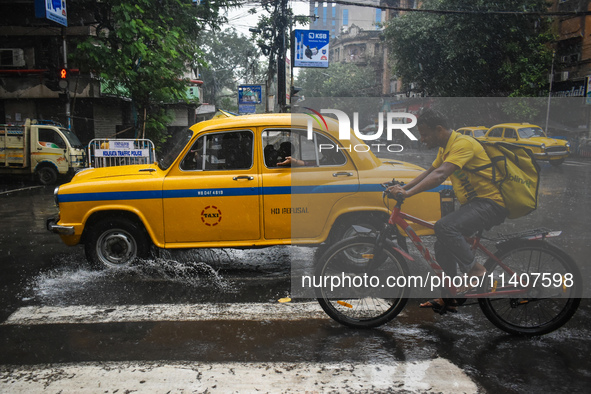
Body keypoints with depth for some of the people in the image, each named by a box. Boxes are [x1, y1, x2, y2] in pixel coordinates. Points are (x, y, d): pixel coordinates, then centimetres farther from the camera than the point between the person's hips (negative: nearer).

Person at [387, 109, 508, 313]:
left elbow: (440, 175, -33)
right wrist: (402, 187, 5)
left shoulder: (462, 143, -20)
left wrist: (408, 193, -40)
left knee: (445, 227, -31)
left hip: (490, 204, -10)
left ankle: (475, 269, -10)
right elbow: (429, 172, 18)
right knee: (443, 245, 5)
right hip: (472, 203, 10)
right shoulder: (445, 147, 12)